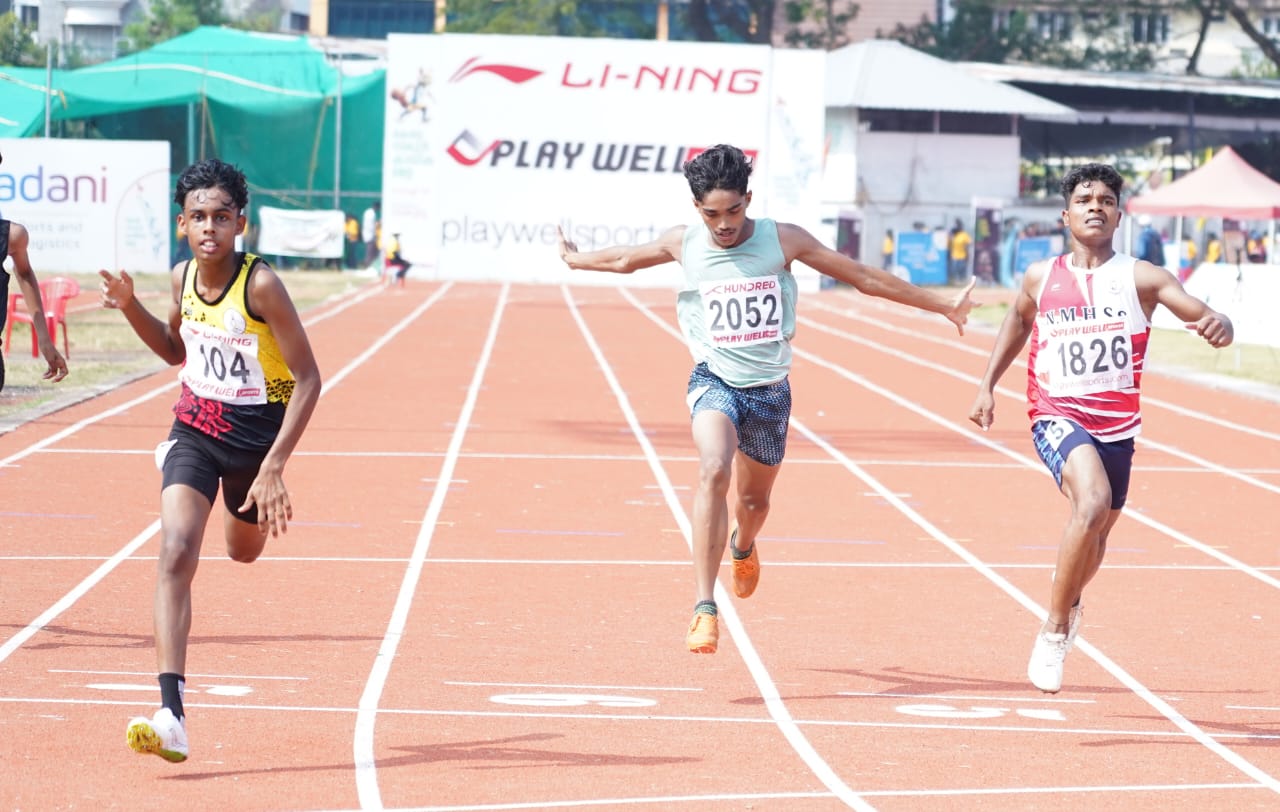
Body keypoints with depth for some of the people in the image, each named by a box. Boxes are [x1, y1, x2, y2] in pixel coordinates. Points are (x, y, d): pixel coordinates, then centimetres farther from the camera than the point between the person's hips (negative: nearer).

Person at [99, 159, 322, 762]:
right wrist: (130, 307, -4)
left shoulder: (260, 285, -24)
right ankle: (171, 717, -18)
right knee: (175, 555, -18)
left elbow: (308, 379, -21)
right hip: (195, 428, 2)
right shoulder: (182, 278, -7)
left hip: (257, 434, -2)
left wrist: (272, 466, -26)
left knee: (244, 549, 24)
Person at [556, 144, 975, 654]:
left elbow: (864, 277, -2)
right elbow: (626, 259, 17)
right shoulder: (683, 244, -6)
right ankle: (704, 608, -32)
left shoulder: (782, 240, -9)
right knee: (714, 471, -29)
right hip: (715, 381, -2)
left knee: (755, 499, 16)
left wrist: (942, 305, 2)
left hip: (769, 388, 2)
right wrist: (575, 259, 33)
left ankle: (743, 546, 57)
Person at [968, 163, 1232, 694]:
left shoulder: (1139, 278, -5)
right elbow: (1018, 321, 22)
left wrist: (1218, 326, -37)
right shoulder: (1041, 278, 1)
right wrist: (988, 384, 18)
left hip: (1117, 425, 2)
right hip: (1057, 416, -2)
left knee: (1097, 531, 19)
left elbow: (1207, 318, -13)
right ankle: (1055, 629, -16)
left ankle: (1070, 602, 55)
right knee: (1093, 501, -30)